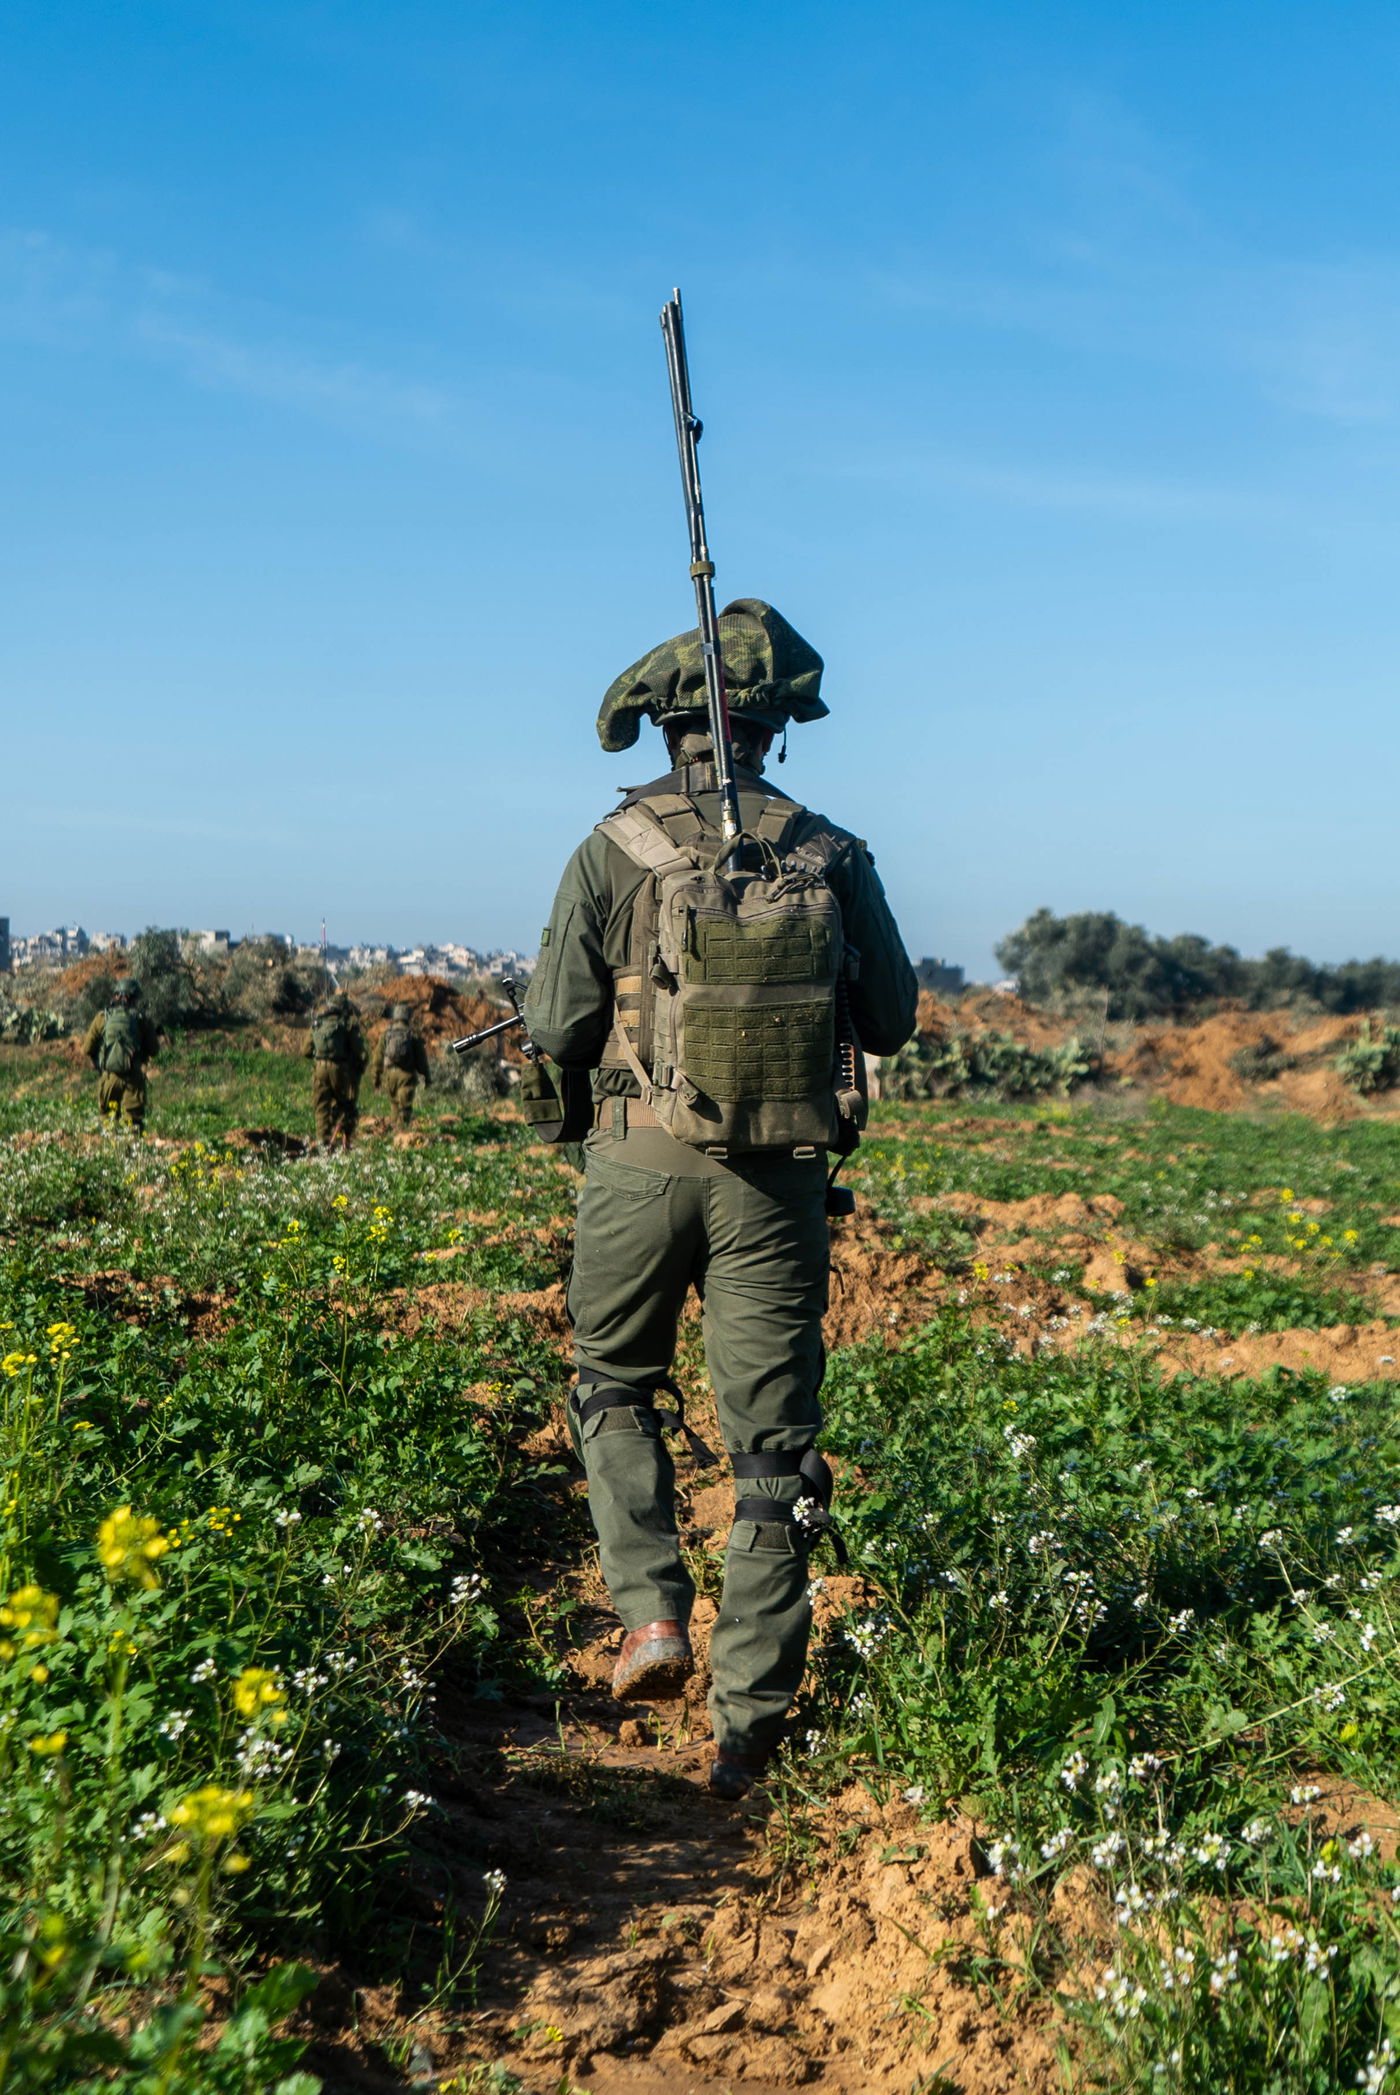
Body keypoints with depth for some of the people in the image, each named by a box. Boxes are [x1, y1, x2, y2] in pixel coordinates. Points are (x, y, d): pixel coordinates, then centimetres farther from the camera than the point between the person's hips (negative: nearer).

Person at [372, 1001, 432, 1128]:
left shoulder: (386, 1033, 4)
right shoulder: (413, 1034, -1)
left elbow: (378, 1056, 5)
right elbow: (421, 1058, 1)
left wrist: (376, 1077, 13)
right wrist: (427, 1077, 11)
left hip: (389, 1073, 3)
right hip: (407, 1075, -2)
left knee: (394, 1103, 20)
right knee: (405, 1106, -1)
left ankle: (396, 1126, 24)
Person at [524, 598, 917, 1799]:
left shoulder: (618, 848, -6)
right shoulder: (834, 859, 0)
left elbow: (557, 1033, -3)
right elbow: (891, 1024, 10)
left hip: (644, 1164, -1)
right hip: (780, 1184, 1)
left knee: (615, 1388, 24)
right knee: (774, 1449, 9)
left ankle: (654, 1614, 10)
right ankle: (748, 1728, 13)